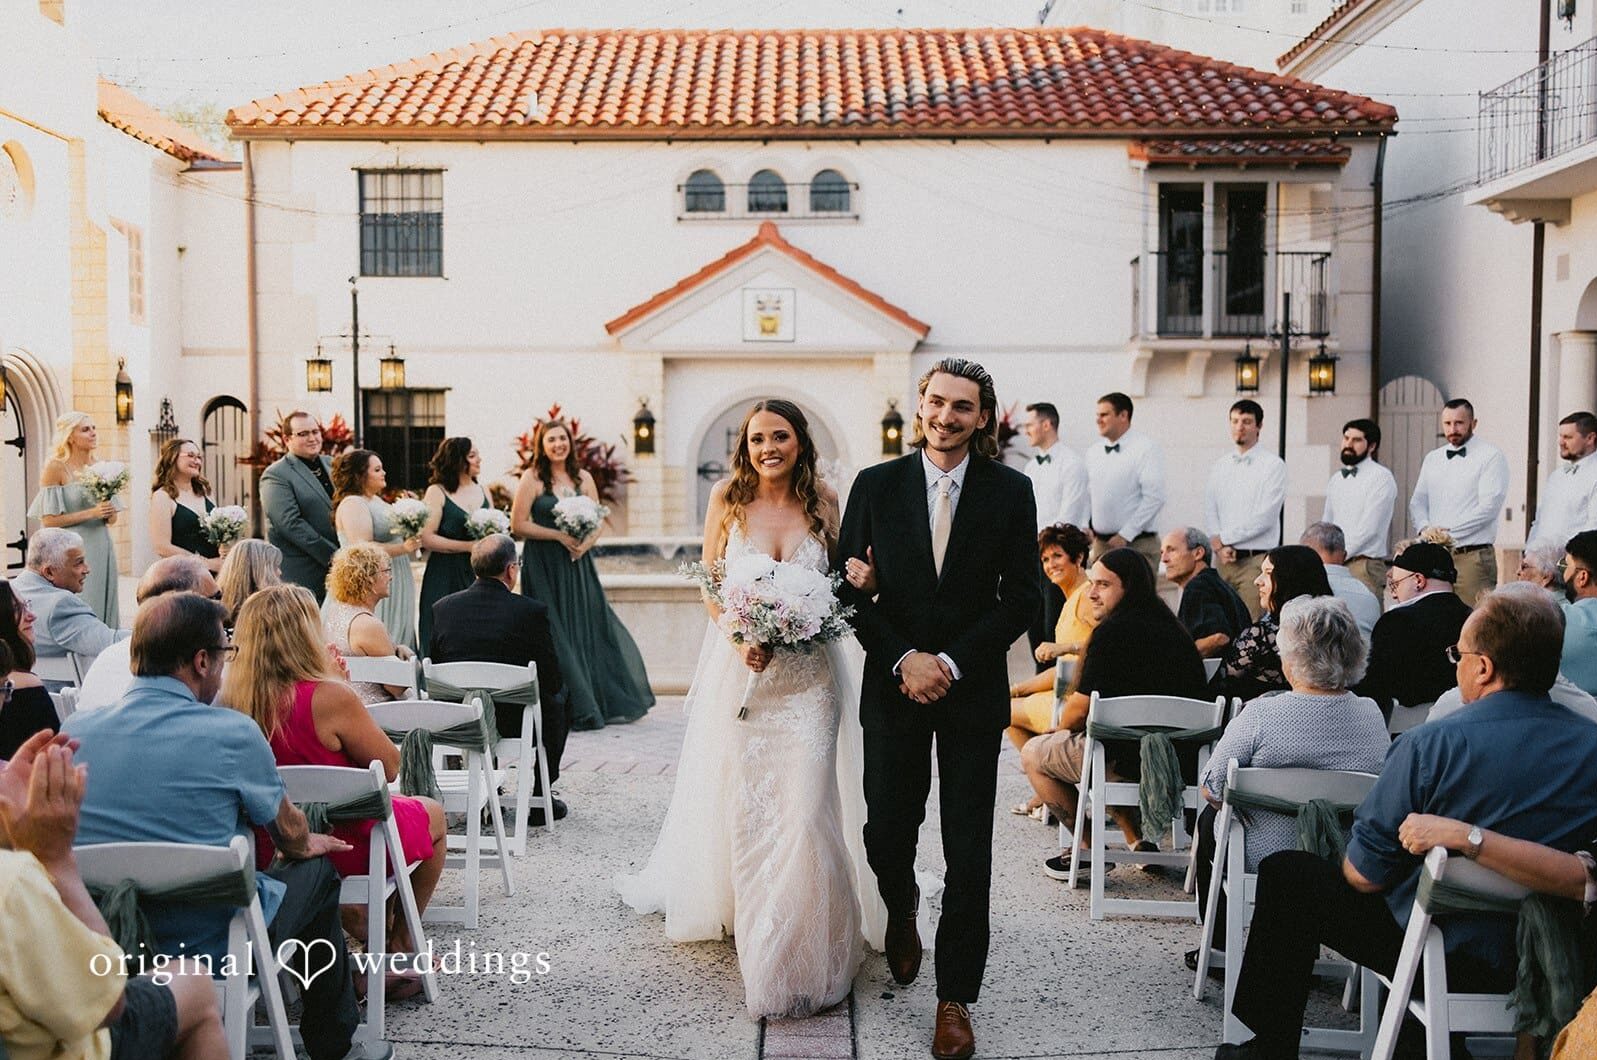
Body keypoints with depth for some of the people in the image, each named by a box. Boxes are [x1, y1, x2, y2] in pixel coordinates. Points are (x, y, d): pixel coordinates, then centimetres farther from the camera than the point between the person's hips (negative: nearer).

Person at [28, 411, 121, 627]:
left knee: (103, 608, 4)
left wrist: (109, 512, -5)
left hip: (101, 548, 5)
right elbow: (48, 520, -10)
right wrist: (90, 513, -15)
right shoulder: (56, 467, -5)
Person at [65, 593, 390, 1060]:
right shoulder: (232, 733, -17)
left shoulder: (74, 731, -4)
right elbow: (292, 835, 0)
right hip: (212, 948, -5)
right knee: (316, 869, 22)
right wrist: (306, 844, 25)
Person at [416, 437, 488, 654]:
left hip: (477, 576, 5)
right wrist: (469, 546, -14)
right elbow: (427, 538, -11)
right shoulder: (437, 492, -2)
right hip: (445, 578, -4)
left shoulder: (483, 493, 13)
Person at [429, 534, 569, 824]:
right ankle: (541, 798, 26)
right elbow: (552, 678, -8)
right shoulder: (531, 610, -15)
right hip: (513, 721, -4)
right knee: (560, 699, 26)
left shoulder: (442, 607, -3)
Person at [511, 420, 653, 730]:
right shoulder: (532, 478, -3)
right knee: (556, 634, -3)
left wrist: (585, 543, -9)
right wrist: (559, 535, -13)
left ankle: (606, 702, 18)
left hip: (578, 565, 4)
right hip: (544, 568, -4)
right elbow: (518, 525, -8)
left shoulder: (583, 478, 9)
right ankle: (571, 708, 5)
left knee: (588, 630, 6)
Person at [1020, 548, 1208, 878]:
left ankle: (1089, 850, 14)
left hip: (1131, 759, -8)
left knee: (1033, 753, 15)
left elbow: (1080, 709, -11)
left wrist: (1061, 728, 13)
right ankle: (1138, 841, 24)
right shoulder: (1171, 627, 11)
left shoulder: (1113, 631, -14)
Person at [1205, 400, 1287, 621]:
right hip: (1222, 559, 5)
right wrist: (1218, 545, -8)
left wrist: (1223, 538, -8)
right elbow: (1209, 512, 9)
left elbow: (1265, 517, -10)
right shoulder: (1220, 466, 15)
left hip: (1255, 560, -5)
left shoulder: (1273, 465, -2)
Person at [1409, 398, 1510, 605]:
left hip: (1473, 557, -5)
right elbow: (1417, 502, 14)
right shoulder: (1432, 459, 18)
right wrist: (1424, 528, -7)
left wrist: (1448, 531, -14)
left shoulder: (1490, 456, -1)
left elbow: (1489, 507, -11)